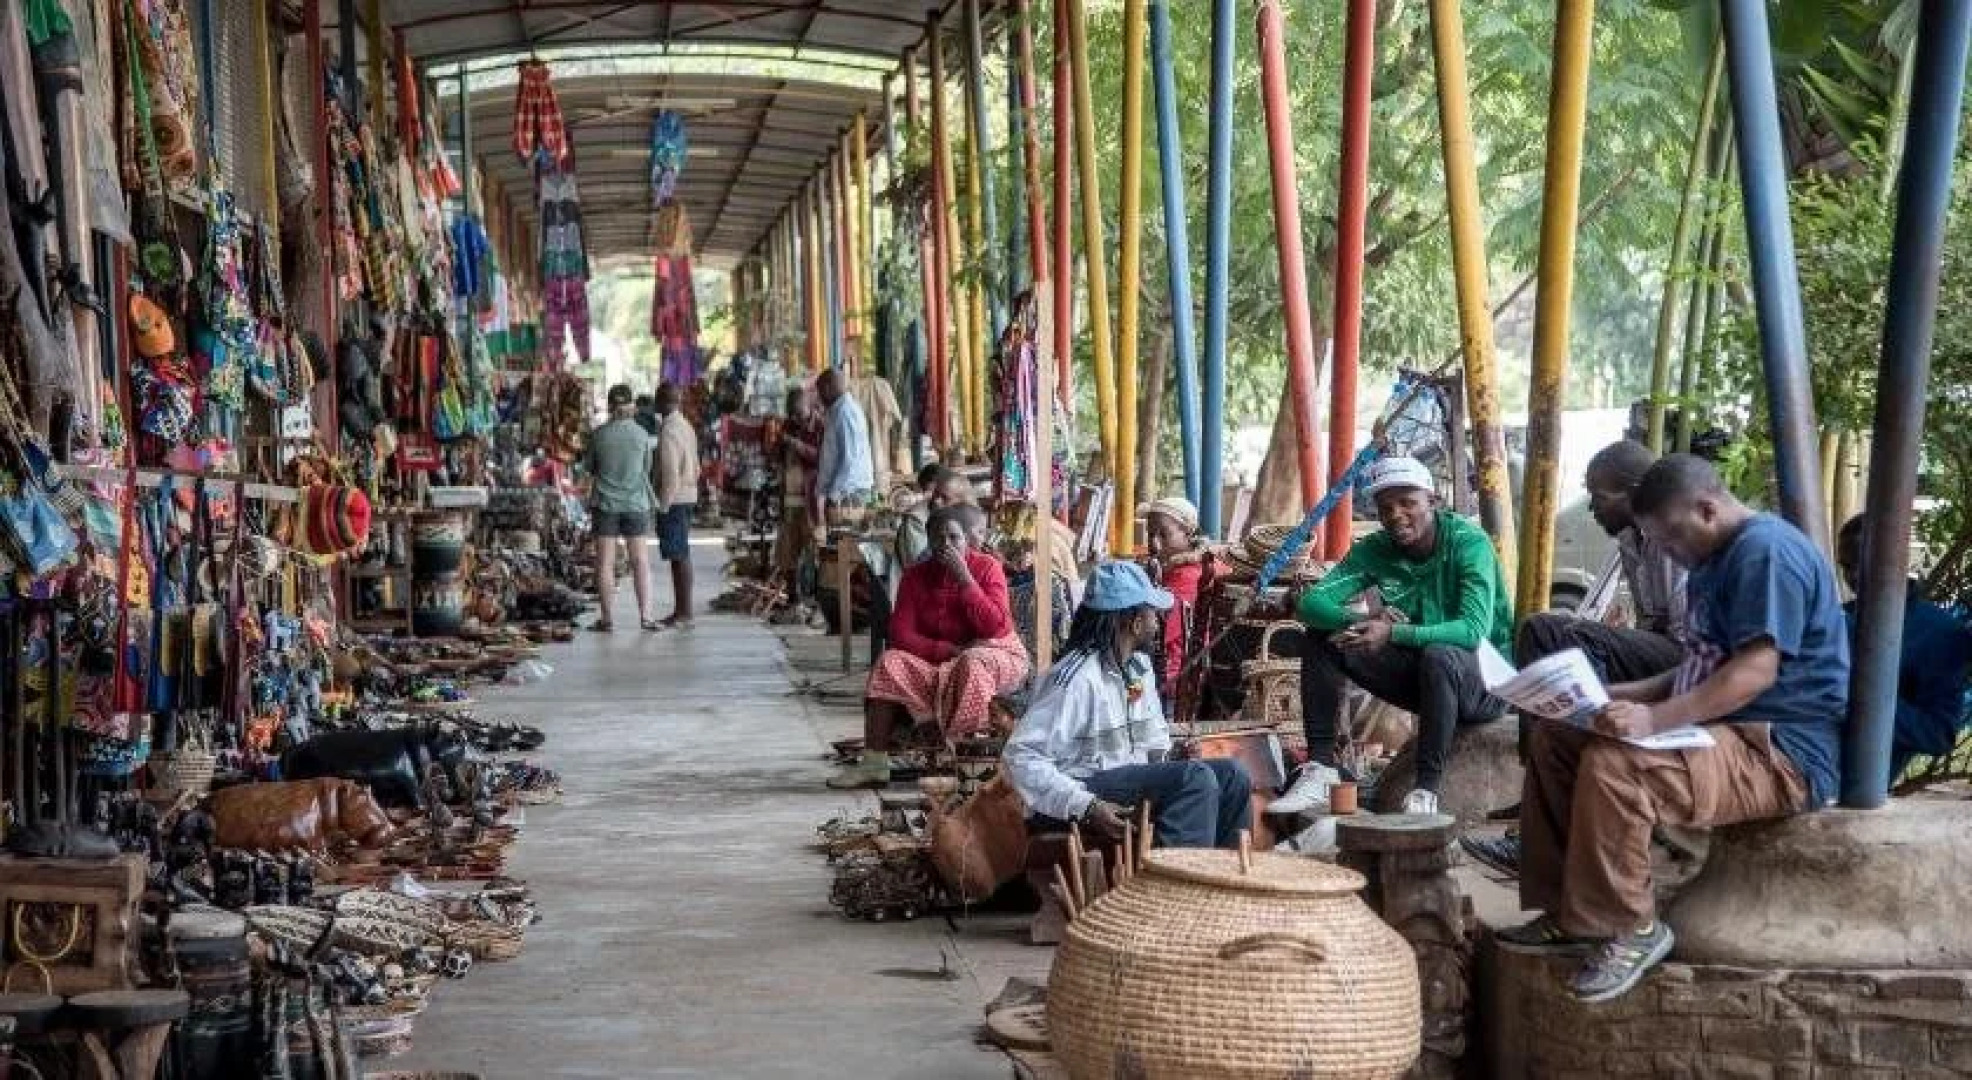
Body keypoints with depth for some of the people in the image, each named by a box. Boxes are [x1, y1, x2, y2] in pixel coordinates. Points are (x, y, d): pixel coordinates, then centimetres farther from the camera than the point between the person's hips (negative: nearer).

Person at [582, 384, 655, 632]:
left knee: (605, 562, 4)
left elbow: (591, 471, 3)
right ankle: (645, 615, -1)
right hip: (636, 503, 1)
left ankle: (606, 617, 4)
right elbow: (646, 469, 7)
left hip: (605, 503, -1)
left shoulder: (598, 435, -6)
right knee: (640, 560, 5)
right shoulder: (641, 435, -4)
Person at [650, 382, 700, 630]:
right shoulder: (686, 426, 14)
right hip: (688, 496, 10)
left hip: (672, 500, -10)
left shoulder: (668, 432, -17)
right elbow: (695, 468, 19)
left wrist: (663, 505, -18)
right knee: (681, 555, 13)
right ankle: (681, 611, 18)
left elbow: (670, 473, -21)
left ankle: (683, 614, -8)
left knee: (679, 556, -8)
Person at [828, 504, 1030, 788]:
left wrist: (963, 578, -22)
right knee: (890, 663, -21)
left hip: (995, 653, -3)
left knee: (972, 664, -37)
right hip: (936, 659, 4)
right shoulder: (916, 576, 1)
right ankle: (874, 762, -24)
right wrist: (949, 649, -22)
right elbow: (900, 633, -9)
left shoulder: (987, 567, -7)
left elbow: (995, 627, -19)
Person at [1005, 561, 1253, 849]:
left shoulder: (1139, 666, 10)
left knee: (1231, 774, 1)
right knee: (1194, 777, -25)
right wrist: (1086, 807, -30)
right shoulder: (1077, 678, -19)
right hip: (1085, 787, -9)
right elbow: (1021, 756, -23)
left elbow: (1155, 737, 26)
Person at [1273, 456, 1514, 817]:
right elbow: (1312, 602, -12)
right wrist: (1360, 621, -33)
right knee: (1323, 640, -8)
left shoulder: (1469, 543, -18)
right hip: (1421, 677, 6)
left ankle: (1427, 791, -33)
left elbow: (1475, 630, -31)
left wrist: (1394, 633, -41)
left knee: (1439, 654, -39)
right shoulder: (1375, 550, -2)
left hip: (1487, 683, -6)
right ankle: (1320, 770, -13)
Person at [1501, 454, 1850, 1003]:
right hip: (1718, 732, 11)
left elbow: (1756, 671, -26)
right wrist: (1632, 694, 8)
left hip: (1780, 754, -11)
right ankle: (1567, 913, 3)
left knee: (1613, 766, -32)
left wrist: (1654, 719, -34)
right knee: (1554, 739, 5)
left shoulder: (1767, 550, -15)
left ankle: (1630, 929, -17)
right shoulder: (1714, 561, 19)